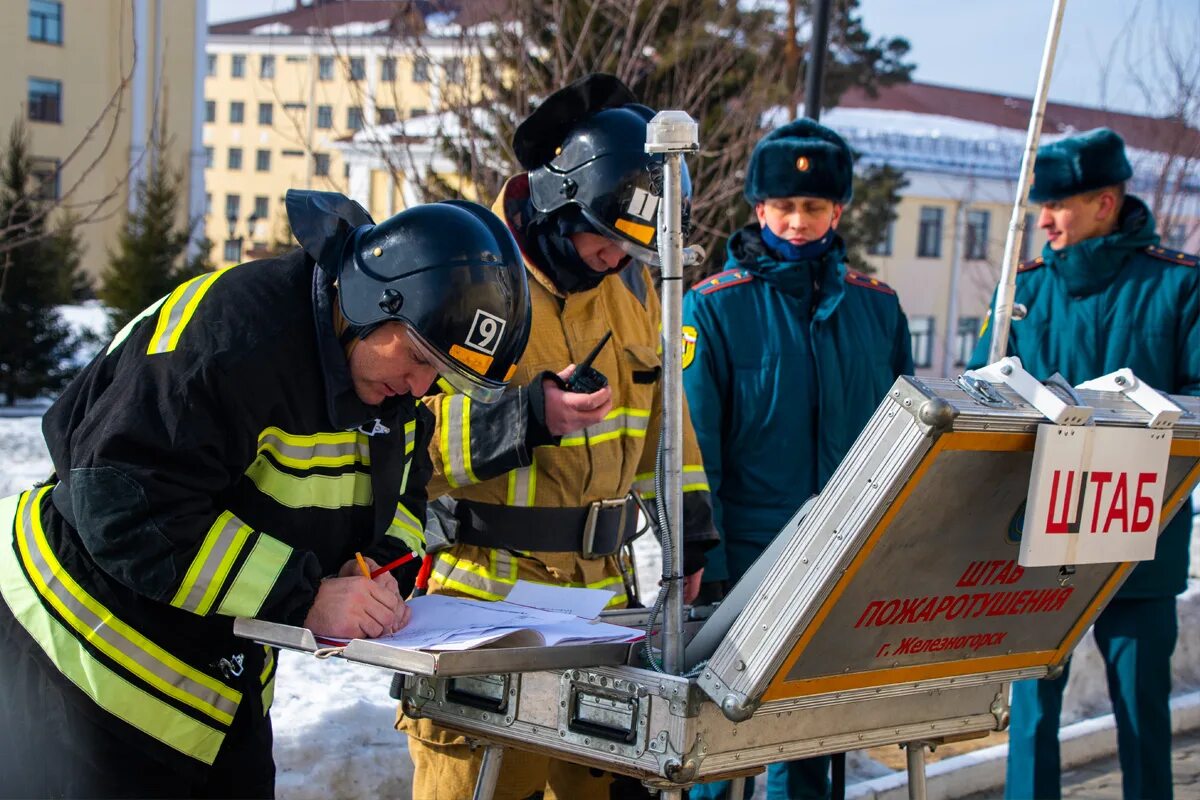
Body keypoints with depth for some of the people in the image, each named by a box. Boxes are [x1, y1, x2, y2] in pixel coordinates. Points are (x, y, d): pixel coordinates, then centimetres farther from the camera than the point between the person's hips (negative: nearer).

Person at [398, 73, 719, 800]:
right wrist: (527, 419, -28)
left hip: (602, 589, 6)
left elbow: (658, 411, 21)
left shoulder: (632, 286, 10)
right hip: (486, 592, -6)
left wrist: (691, 528, 20)